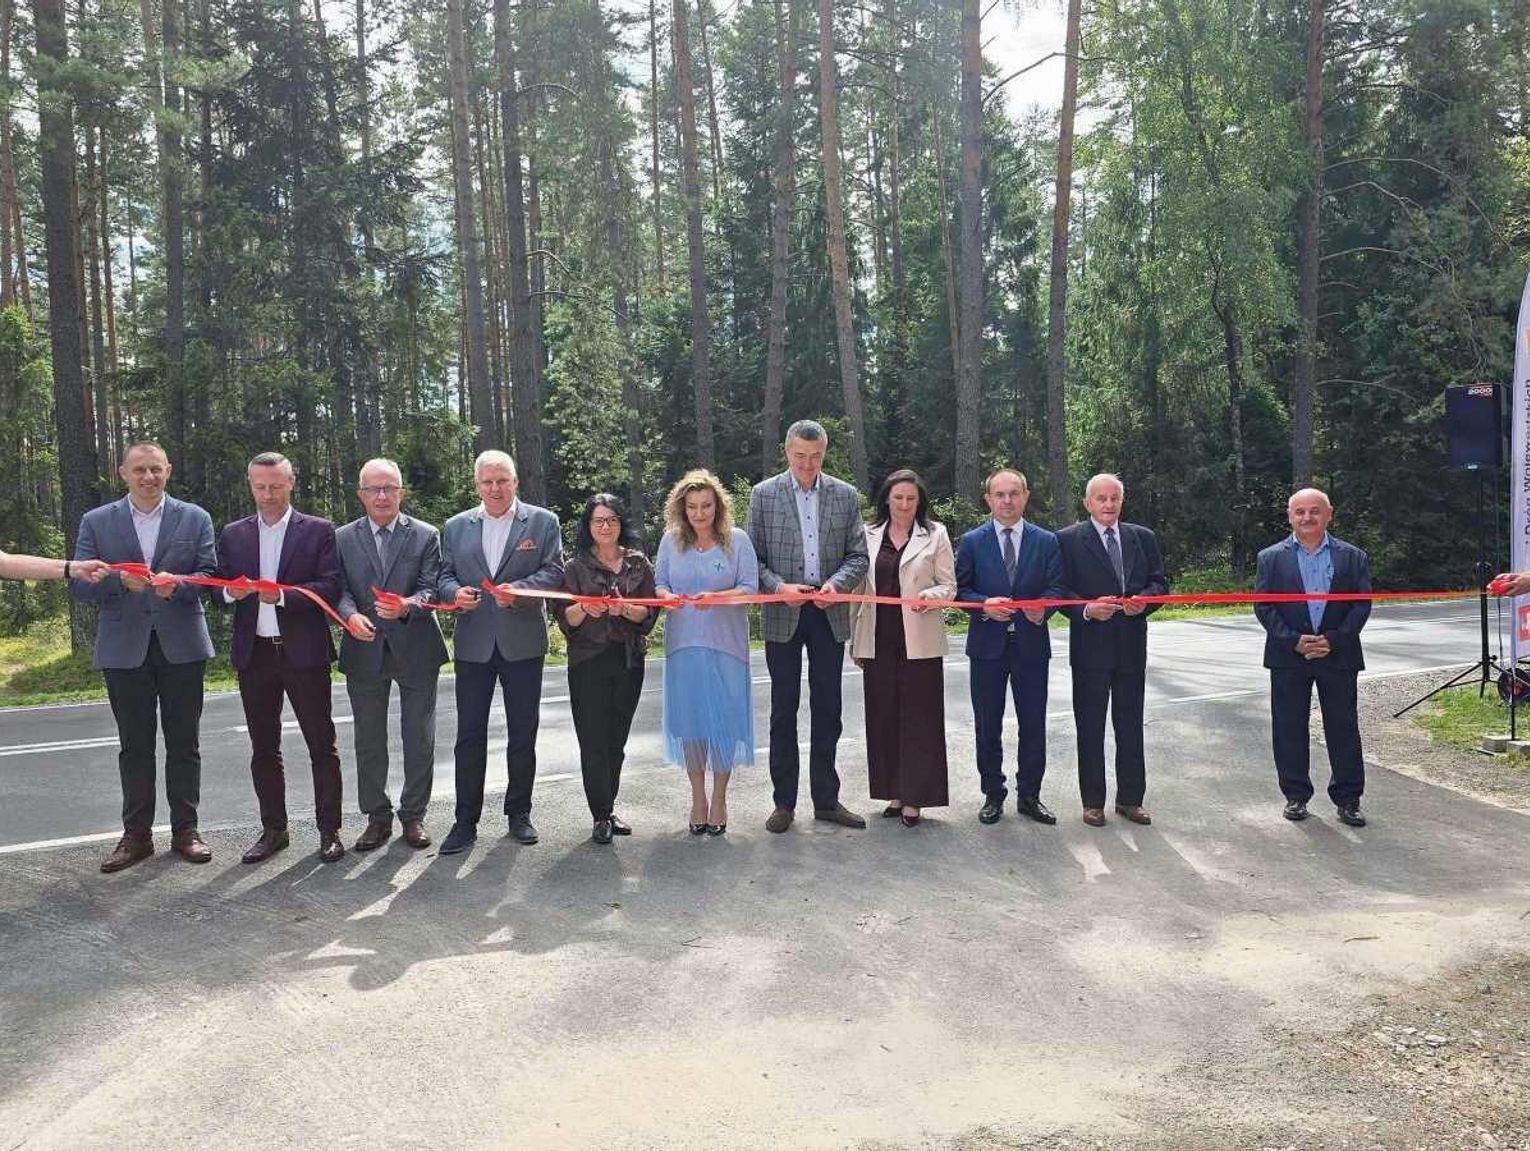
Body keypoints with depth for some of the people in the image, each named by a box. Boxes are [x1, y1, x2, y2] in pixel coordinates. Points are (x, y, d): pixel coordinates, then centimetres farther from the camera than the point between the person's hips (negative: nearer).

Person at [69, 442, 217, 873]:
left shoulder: (194, 519, 5)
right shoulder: (97, 522, 6)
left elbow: (210, 575, 0)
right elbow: (79, 584, 1)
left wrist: (177, 584, -20)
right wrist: (121, 580, -19)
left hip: (181, 645, 0)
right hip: (124, 649, 1)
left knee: (184, 743, 6)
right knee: (134, 745, 8)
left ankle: (185, 830, 16)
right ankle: (136, 835, 17)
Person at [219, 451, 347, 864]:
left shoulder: (319, 531, 0)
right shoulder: (233, 534, 11)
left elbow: (331, 588, -8)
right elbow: (219, 588, 10)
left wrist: (283, 594, -22)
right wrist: (232, 592, -13)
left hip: (304, 652, -4)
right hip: (254, 655, 4)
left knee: (322, 746, 2)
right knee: (263, 749, 11)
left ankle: (329, 830, 11)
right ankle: (273, 829, 23)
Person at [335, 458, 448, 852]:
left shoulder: (426, 536, 1)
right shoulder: (343, 538, 6)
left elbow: (431, 587, -7)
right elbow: (340, 588, 0)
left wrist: (408, 605, -28)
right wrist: (351, 615, -22)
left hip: (416, 649, -1)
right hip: (364, 652, 1)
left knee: (419, 739, 6)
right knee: (368, 740, 9)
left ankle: (413, 815, 20)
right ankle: (377, 817, 22)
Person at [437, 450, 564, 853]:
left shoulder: (543, 522, 3)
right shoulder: (456, 526, 10)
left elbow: (554, 572, -3)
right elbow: (444, 575, 10)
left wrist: (519, 589, -20)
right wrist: (455, 592, -12)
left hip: (523, 642, -1)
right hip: (473, 643, 1)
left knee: (523, 734, 8)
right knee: (469, 734, 2)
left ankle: (519, 813, 22)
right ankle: (466, 820, 11)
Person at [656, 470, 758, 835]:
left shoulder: (737, 539, 0)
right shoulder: (671, 540, 7)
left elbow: (751, 587, -4)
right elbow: (658, 583, 10)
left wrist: (716, 597, -21)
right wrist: (666, 596, -13)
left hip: (726, 644, -2)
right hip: (683, 644, 2)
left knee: (724, 719, 1)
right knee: (689, 718, 5)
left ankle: (719, 798, 16)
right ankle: (697, 797, 20)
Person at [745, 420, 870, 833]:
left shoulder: (845, 496, 5)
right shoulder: (763, 494, 0)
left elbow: (858, 556, 5)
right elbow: (753, 558, -1)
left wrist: (836, 583, -14)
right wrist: (780, 587, -17)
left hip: (829, 614, 2)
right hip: (783, 615, -2)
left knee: (827, 710, 9)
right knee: (783, 710, 6)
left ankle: (826, 799, 20)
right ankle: (784, 801, 16)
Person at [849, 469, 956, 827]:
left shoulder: (935, 535, 4)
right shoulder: (868, 535, 9)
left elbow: (949, 586, 3)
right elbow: (859, 588, 11)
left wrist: (929, 595, -19)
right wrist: (856, 640, 9)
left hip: (919, 641, -2)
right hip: (879, 640, 2)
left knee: (918, 716, -1)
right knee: (883, 715, 7)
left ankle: (914, 797, 6)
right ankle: (894, 791, 19)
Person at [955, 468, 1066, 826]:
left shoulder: (1046, 541, 5)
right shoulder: (972, 542, 3)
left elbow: (1056, 587, 1)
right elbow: (960, 589, 2)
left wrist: (1042, 607, -20)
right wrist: (984, 605, -17)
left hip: (1031, 644, 1)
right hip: (987, 645, 0)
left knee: (1034, 725, 6)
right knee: (987, 726, 7)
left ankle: (1029, 795, 19)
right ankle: (993, 794, 20)